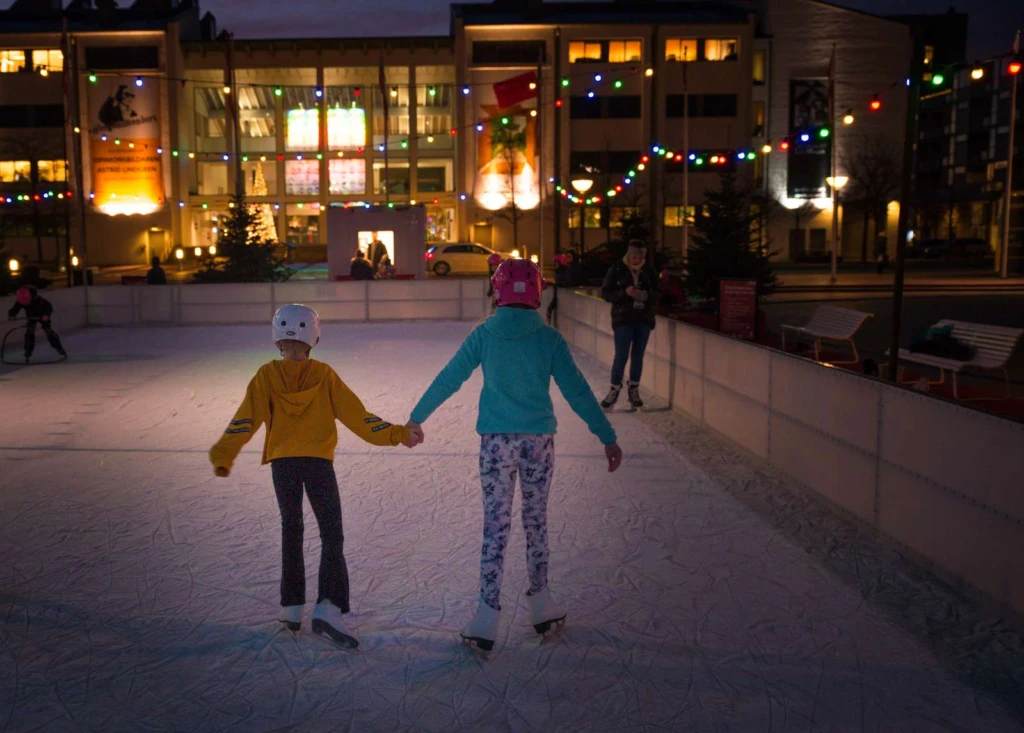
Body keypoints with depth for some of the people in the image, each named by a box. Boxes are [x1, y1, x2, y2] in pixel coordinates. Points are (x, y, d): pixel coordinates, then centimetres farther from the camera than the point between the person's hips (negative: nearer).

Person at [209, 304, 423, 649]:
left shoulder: (267, 375, -3)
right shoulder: (324, 375, -5)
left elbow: (245, 420, -5)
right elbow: (356, 415, -5)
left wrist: (222, 456, 0)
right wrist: (397, 433, -1)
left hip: (282, 461, 2)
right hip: (318, 461, -2)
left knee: (291, 532, 17)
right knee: (331, 535, -1)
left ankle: (291, 607, 21)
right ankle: (327, 608, -16)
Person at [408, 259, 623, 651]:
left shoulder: (484, 335, -2)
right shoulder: (549, 338, -4)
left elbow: (448, 380, 3)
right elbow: (577, 391, -4)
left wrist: (416, 418, 15)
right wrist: (607, 437, 2)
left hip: (496, 441, 0)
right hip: (539, 441, 0)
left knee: (496, 526, 4)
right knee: (536, 520, 16)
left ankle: (488, 617, 4)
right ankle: (541, 604, 28)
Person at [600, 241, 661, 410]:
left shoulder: (649, 271, 2)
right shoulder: (616, 269, -5)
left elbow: (658, 293, 5)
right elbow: (605, 292, -6)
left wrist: (645, 295, -17)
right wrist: (624, 292, -21)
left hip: (644, 319, 3)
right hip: (623, 318, -3)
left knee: (638, 356, 10)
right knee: (621, 356, -6)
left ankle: (634, 390, 22)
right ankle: (614, 390, 9)